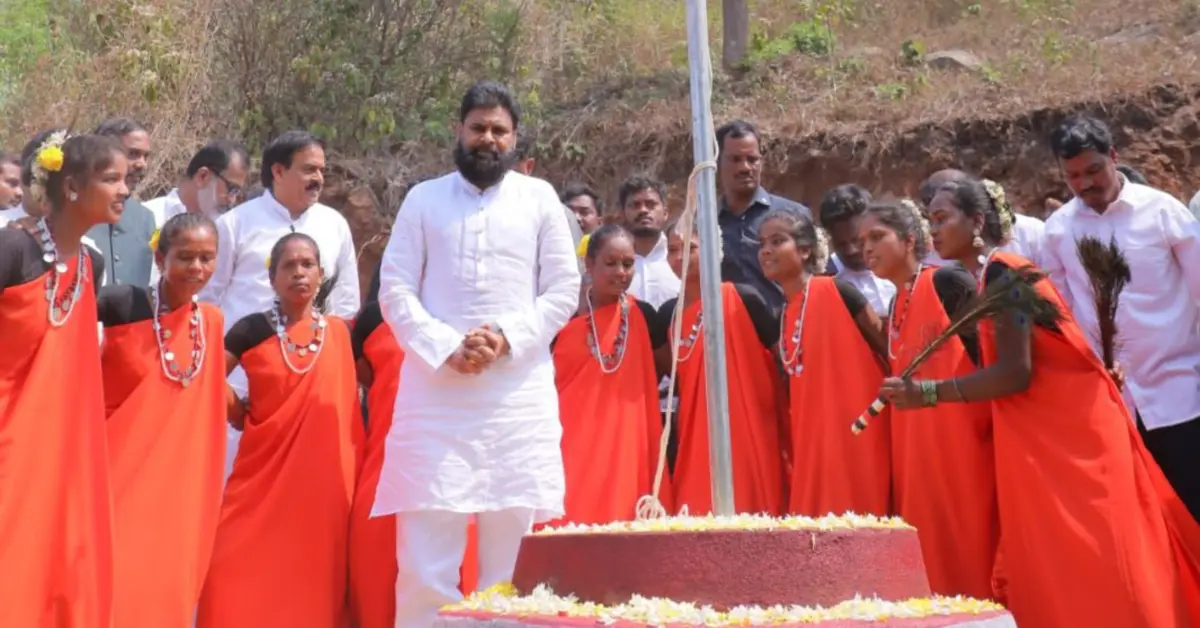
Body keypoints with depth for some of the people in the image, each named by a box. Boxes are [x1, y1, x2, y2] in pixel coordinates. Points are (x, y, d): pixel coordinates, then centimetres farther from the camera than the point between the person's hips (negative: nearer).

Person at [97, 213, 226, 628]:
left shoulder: (211, 323, 5)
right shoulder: (121, 305, -10)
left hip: (175, 482, 4)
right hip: (114, 472, -4)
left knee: (163, 591, 6)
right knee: (108, 588, -7)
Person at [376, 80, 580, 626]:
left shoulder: (539, 198, 10)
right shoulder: (424, 199, 10)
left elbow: (564, 290, 5)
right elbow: (395, 290, 4)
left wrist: (509, 338, -11)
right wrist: (445, 346, -11)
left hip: (519, 395, 0)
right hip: (435, 393, 0)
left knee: (513, 544, 1)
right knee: (426, 546, -3)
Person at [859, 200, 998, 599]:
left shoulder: (949, 282, -4)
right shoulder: (894, 309, 17)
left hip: (962, 443, -7)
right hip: (916, 456, 8)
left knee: (970, 558, -6)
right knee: (931, 563, 7)